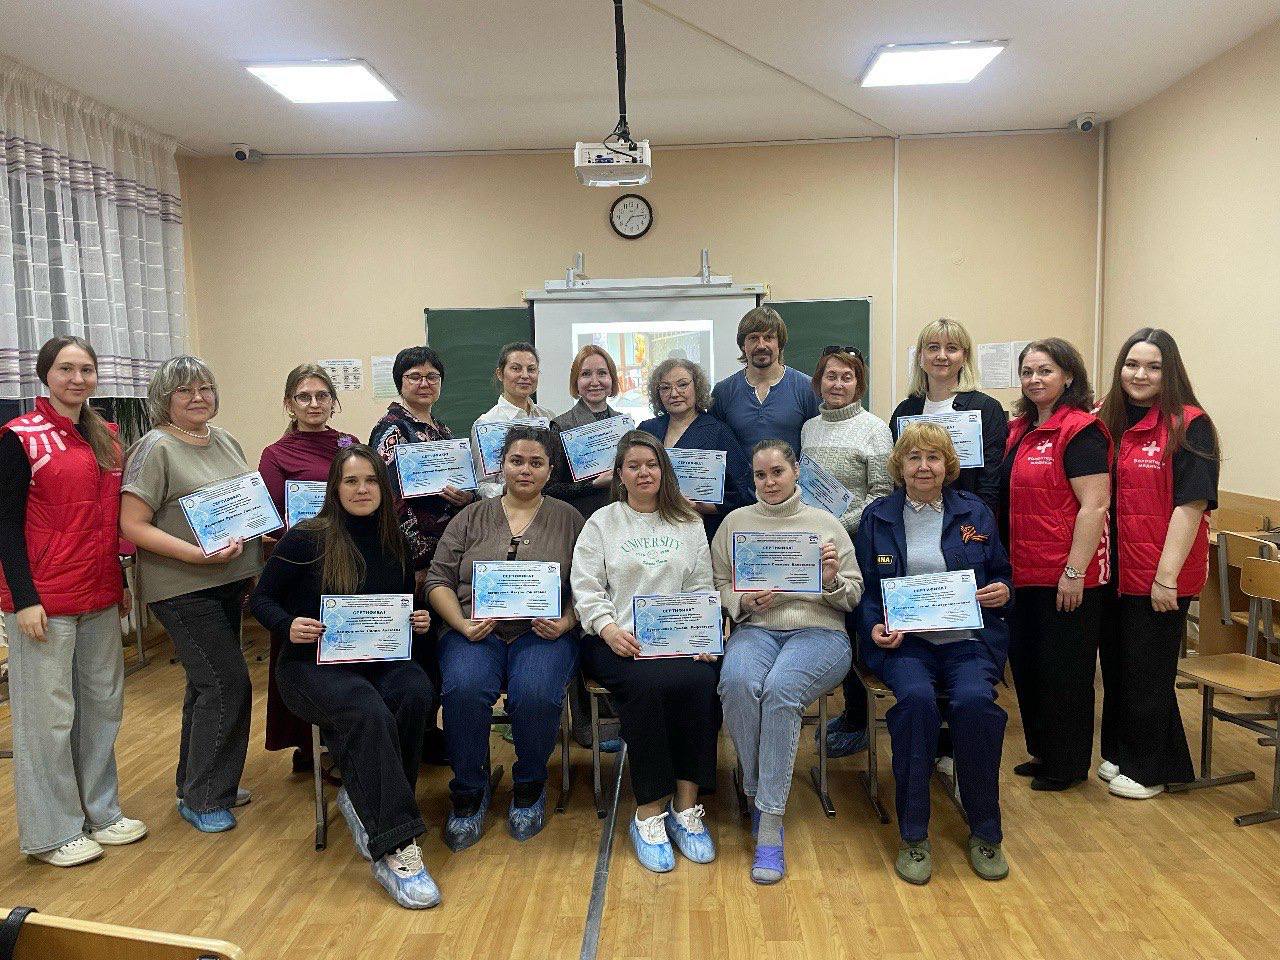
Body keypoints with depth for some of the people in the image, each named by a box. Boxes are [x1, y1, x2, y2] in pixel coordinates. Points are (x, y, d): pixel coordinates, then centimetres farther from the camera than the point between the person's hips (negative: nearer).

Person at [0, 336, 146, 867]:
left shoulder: (105, 436, 10)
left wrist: (121, 582, 16)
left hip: (100, 596, 6)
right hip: (43, 601, -6)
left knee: (102, 704, 14)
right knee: (47, 714, 4)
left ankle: (100, 813, 29)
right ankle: (51, 833, 19)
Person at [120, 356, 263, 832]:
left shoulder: (225, 441, 11)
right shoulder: (156, 448, -11)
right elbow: (133, 525, -16)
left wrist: (264, 529, 4)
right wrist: (198, 554, -23)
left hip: (229, 582, 8)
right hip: (184, 589, -7)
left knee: (207, 684, 16)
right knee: (227, 684, -8)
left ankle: (196, 783, 31)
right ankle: (203, 799, 8)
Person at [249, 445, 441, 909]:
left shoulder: (396, 541, 9)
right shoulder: (307, 539, -5)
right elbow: (260, 599, 2)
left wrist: (418, 620, -2)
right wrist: (289, 626, -18)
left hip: (380, 658, 4)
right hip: (313, 663, -4)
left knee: (417, 694, -31)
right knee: (369, 714, -36)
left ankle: (364, 801, -11)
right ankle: (394, 848, -33)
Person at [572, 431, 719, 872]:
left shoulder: (689, 523, 19)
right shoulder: (601, 523, 12)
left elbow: (702, 588, 14)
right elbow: (586, 588, 4)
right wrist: (609, 628, -14)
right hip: (617, 641, -2)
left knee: (701, 681, -30)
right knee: (648, 684, -33)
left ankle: (686, 807, -18)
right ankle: (649, 812, -20)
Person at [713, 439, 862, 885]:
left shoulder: (826, 523, 13)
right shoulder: (735, 521, 16)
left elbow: (853, 596, 12)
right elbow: (717, 585, 13)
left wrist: (832, 581, -10)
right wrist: (743, 602, -8)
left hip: (818, 631, -1)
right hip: (755, 628, 1)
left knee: (781, 689, -34)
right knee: (737, 682, -34)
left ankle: (769, 822, -26)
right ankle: (757, 794, -12)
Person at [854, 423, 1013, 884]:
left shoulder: (975, 512, 12)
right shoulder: (876, 517, 9)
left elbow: (1003, 575, 18)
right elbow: (863, 588, 10)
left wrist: (1003, 591, -6)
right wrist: (874, 627, -9)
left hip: (968, 640, 1)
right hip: (904, 643, -1)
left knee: (974, 701, -31)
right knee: (916, 698, -33)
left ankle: (985, 833, -8)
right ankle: (913, 837, -17)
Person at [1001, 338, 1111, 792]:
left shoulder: (1080, 430, -13)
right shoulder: (1019, 430, 12)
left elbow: (1094, 506, -18)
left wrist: (1075, 572, -21)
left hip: (1067, 576, -8)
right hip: (1024, 572, 8)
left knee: (1063, 669, 4)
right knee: (1025, 663, 16)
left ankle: (1068, 766, 21)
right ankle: (1042, 753, 32)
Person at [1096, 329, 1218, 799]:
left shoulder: (1189, 425, -10)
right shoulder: (1110, 421, 8)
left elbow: (1190, 503, -16)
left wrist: (1167, 576, -19)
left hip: (1160, 576, -6)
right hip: (1116, 570, 6)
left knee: (1146, 673, 6)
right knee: (1116, 665, 16)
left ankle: (1147, 769, 23)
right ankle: (1120, 752, 33)